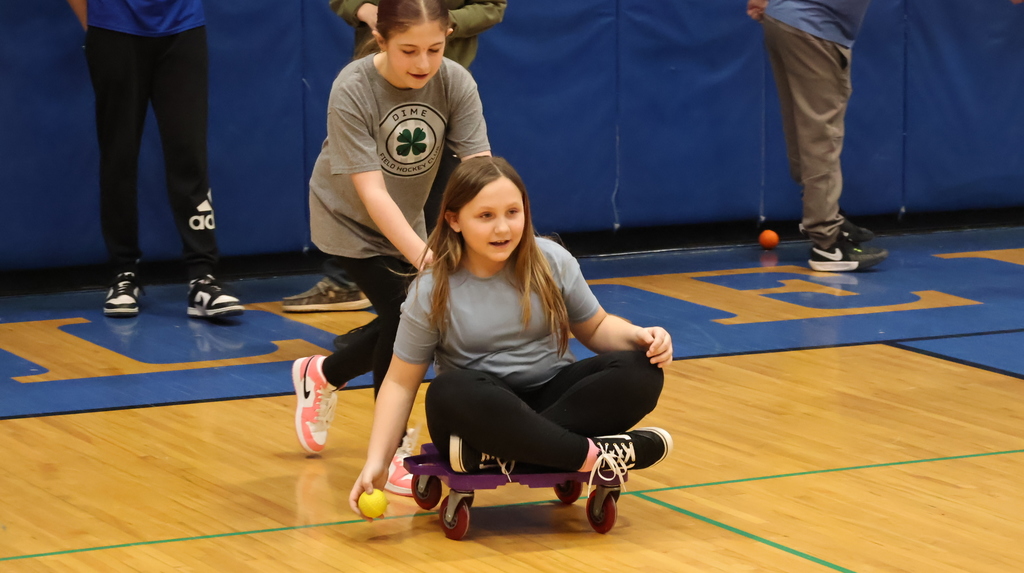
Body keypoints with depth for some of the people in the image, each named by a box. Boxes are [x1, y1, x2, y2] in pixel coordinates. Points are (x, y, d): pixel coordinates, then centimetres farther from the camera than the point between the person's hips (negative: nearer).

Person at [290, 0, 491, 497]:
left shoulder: (456, 84, -23)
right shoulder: (352, 90, -32)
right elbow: (371, 191, -35)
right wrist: (423, 256, -46)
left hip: (407, 221, 5)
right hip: (349, 221, -5)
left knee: (403, 327, 12)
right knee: (400, 315, -18)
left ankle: (321, 376, 43)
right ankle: (392, 451, -1)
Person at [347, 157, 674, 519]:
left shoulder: (552, 262, -3)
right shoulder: (432, 292, -7)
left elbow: (595, 328, 10)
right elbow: (401, 382, -3)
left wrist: (637, 336, -13)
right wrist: (376, 462, -13)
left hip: (553, 397, 3)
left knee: (640, 372, -24)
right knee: (450, 392, -38)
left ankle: (491, 450, -32)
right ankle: (594, 456, -35)